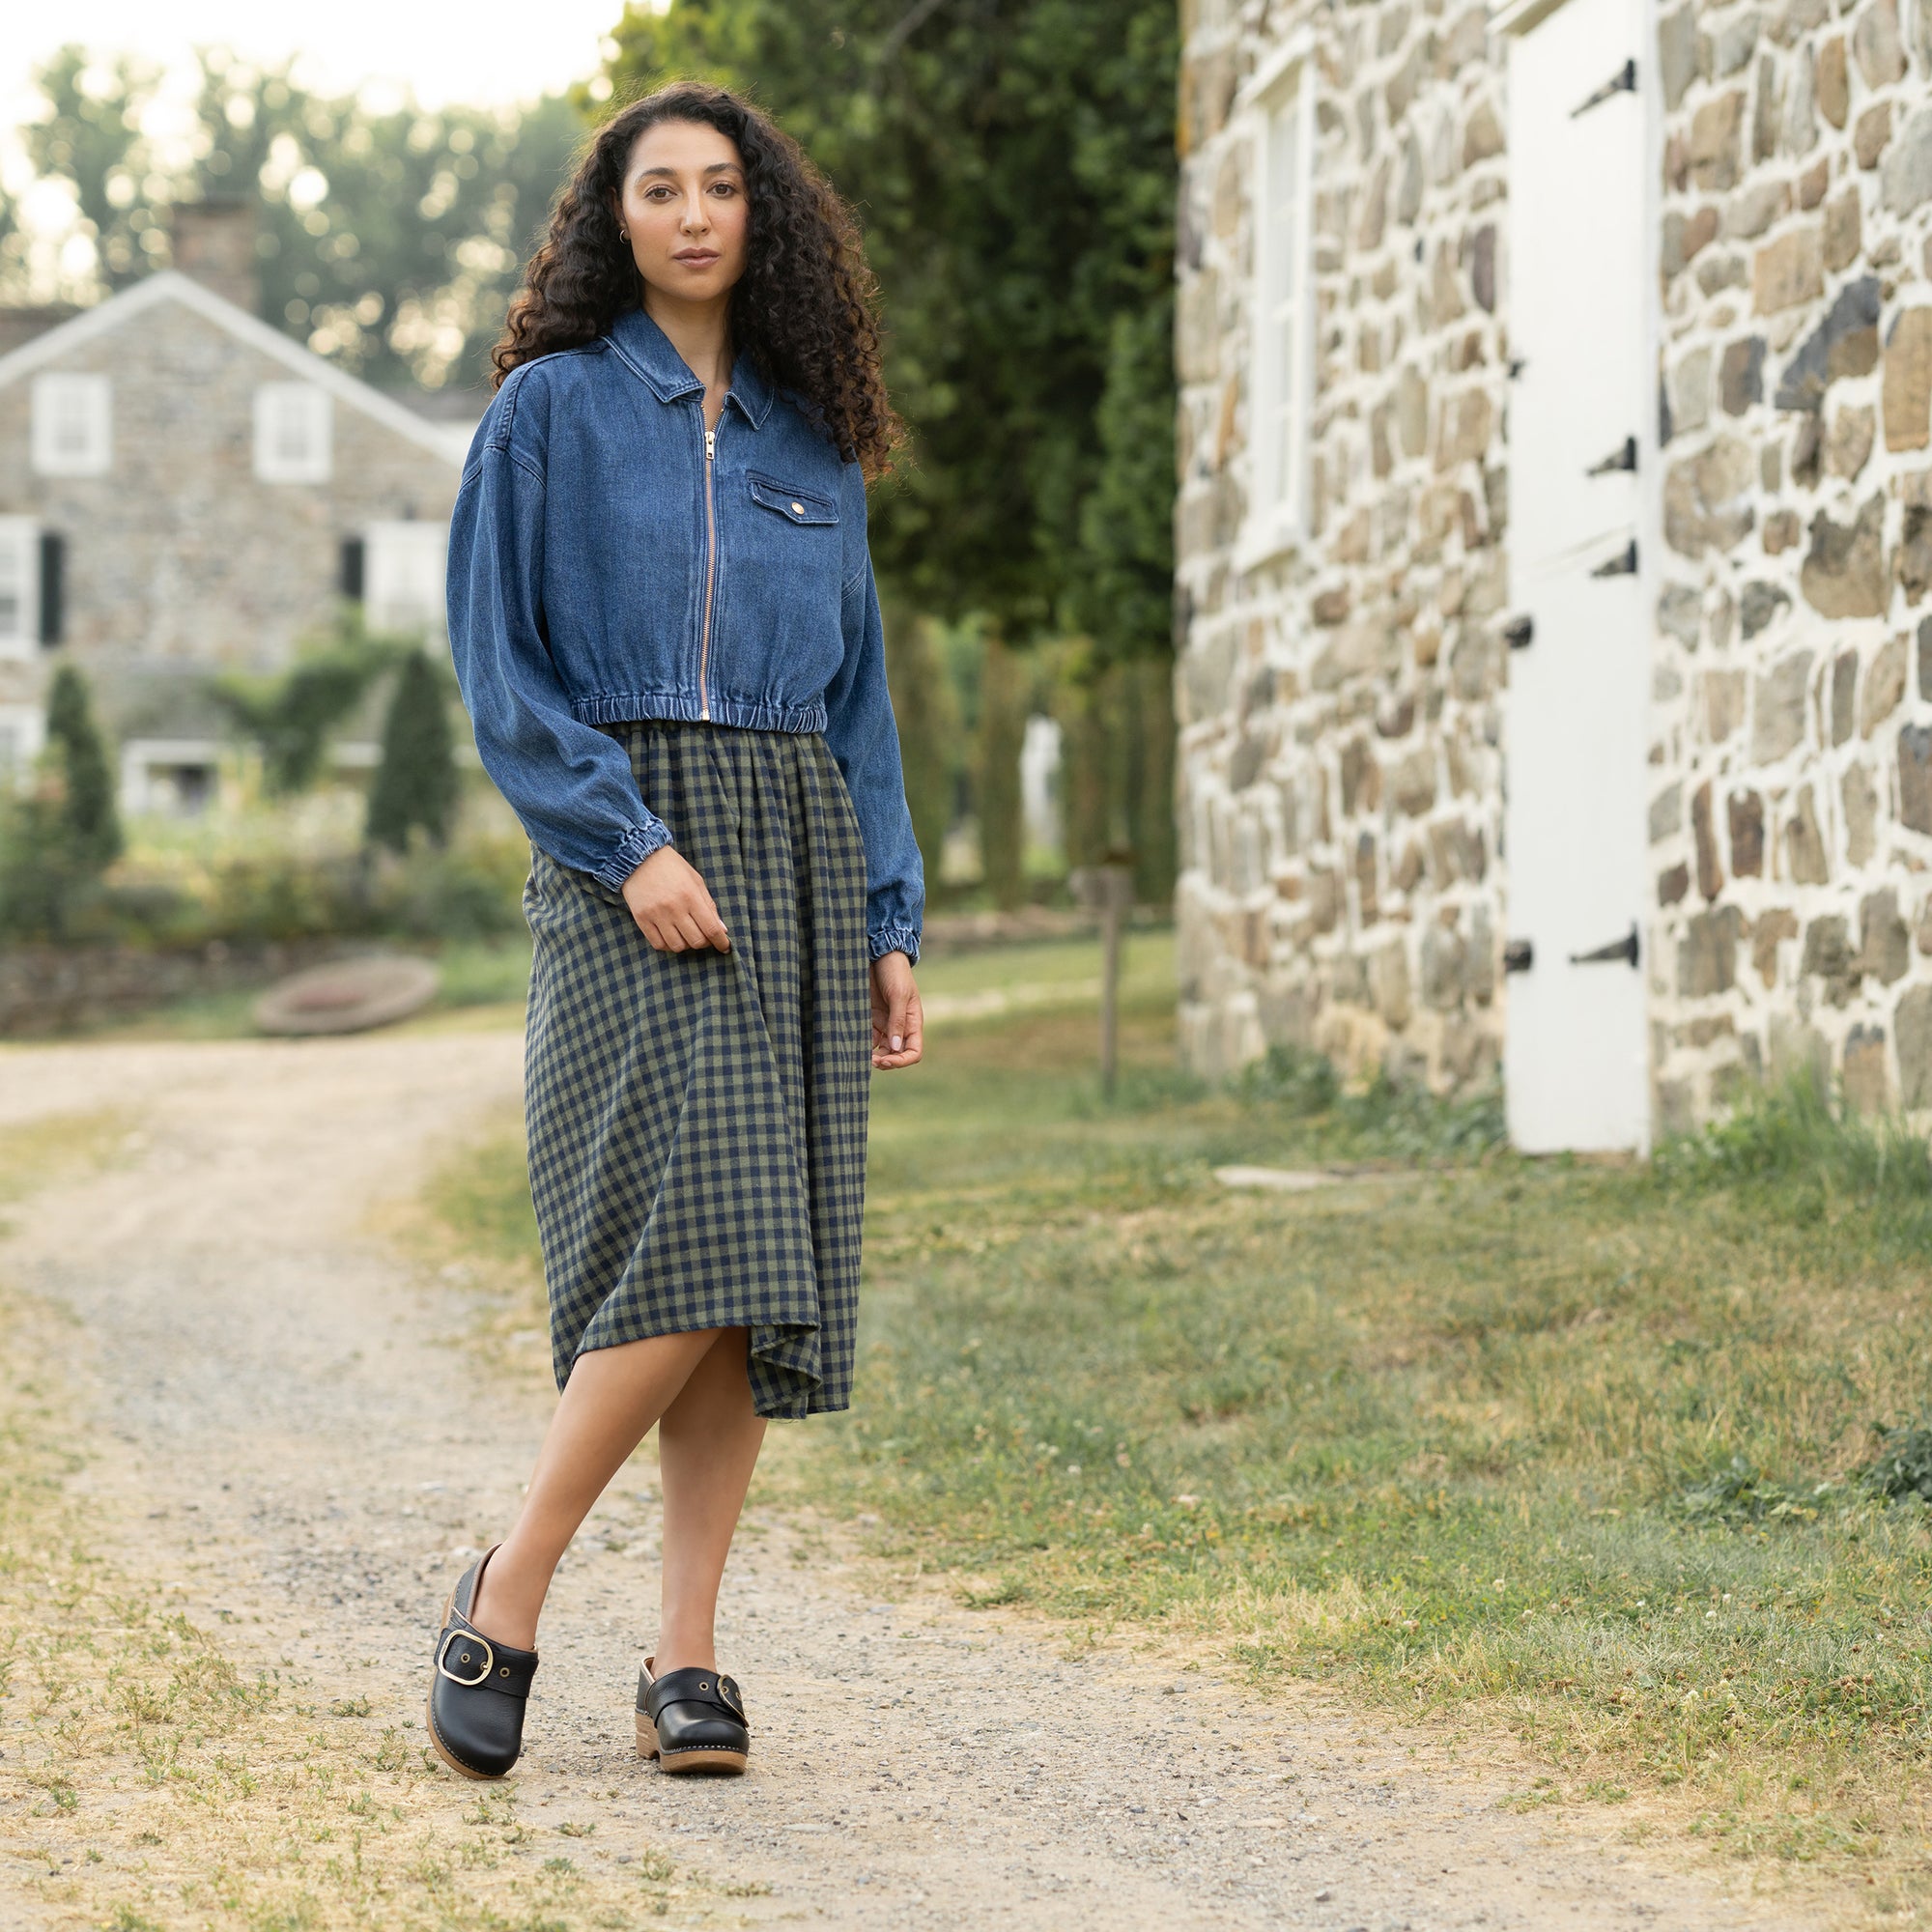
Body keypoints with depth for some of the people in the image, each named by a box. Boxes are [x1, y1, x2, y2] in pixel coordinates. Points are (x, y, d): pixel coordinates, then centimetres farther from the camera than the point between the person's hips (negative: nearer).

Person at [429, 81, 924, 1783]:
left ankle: (688, 1659, 2)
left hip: (798, 854, 5)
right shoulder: (552, 412, 2)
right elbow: (501, 670, -3)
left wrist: (890, 922, 9)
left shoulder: (811, 439, 15)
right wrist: (628, 848, -15)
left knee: (767, 1266, -2)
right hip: (622, 849, -5)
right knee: (693, 1236, -19)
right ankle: (508, 1594, -5)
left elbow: (856, 691, 16)